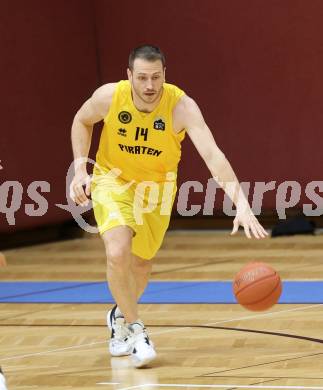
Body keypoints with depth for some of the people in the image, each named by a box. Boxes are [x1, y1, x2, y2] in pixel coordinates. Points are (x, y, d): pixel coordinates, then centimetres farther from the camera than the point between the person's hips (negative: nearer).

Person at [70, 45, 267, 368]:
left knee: (141, 265, 14)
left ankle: (120, 316, 47)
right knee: (118, 253, -26)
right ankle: (134, 329, -6)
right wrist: (80, 169, -11)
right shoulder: (110, 96, -24)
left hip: (156, 187, 1)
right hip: (113, 180, -1)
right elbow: (82, 121, 0)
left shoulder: (181, 106, -30)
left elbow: (213, 155, -42)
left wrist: (241, 203, -53)